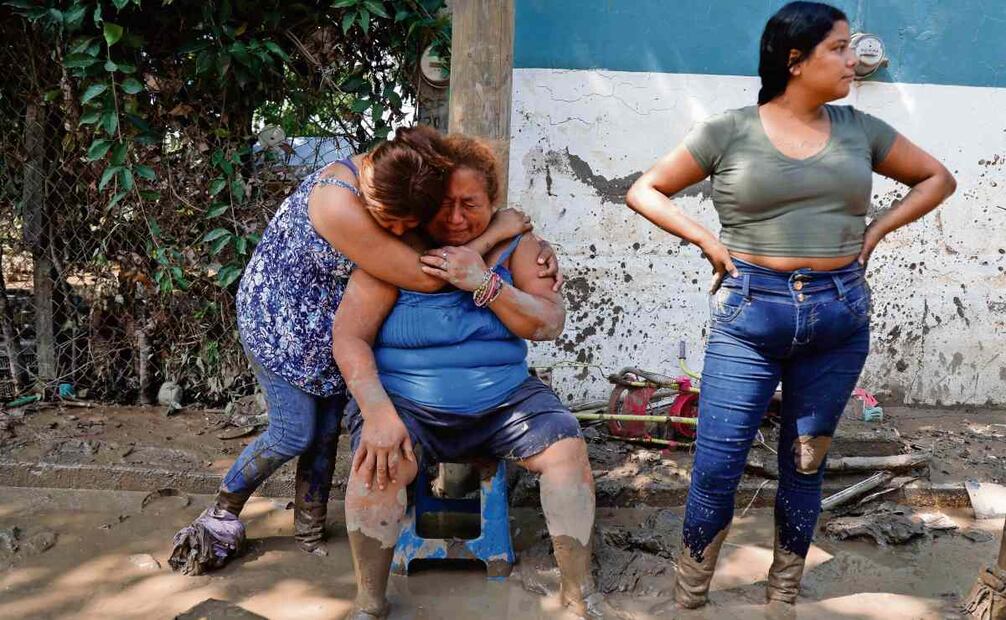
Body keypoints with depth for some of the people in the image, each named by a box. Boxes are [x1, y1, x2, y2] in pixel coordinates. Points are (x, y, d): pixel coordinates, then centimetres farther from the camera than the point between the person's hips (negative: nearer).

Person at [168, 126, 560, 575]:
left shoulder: (401, 187, -17)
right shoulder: (338, 203, -39)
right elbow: (423, 277, -37)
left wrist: (538, 250, -18)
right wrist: (496, 232, -30)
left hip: (332, 326, 6)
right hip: (279, 318, -6)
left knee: (327, 430, 8)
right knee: (294, 434, -4)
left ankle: (308, 527, 25)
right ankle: (222, 514, 18)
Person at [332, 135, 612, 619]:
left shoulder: (514, 247, 2)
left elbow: (550, 325, -8)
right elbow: (349, 336, -12)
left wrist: (484, 283, -21)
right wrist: (378, 412, -26)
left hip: (503, 400, 3)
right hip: (406, 402, -2)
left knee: (568, 449, -19)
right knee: (378, 464, -31)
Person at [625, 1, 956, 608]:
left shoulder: (859, 129, 6)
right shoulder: (729, 132, -2)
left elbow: (937, 178, 18)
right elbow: (644, 191, 5)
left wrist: (875, 231, 6)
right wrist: (709, 241, -6)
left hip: (840, 316, 3)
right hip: (749, 314, -3)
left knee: (806, 463, 12)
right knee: (717, 468, -3)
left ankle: (785, 595, 29)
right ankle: (690, 596, 18)